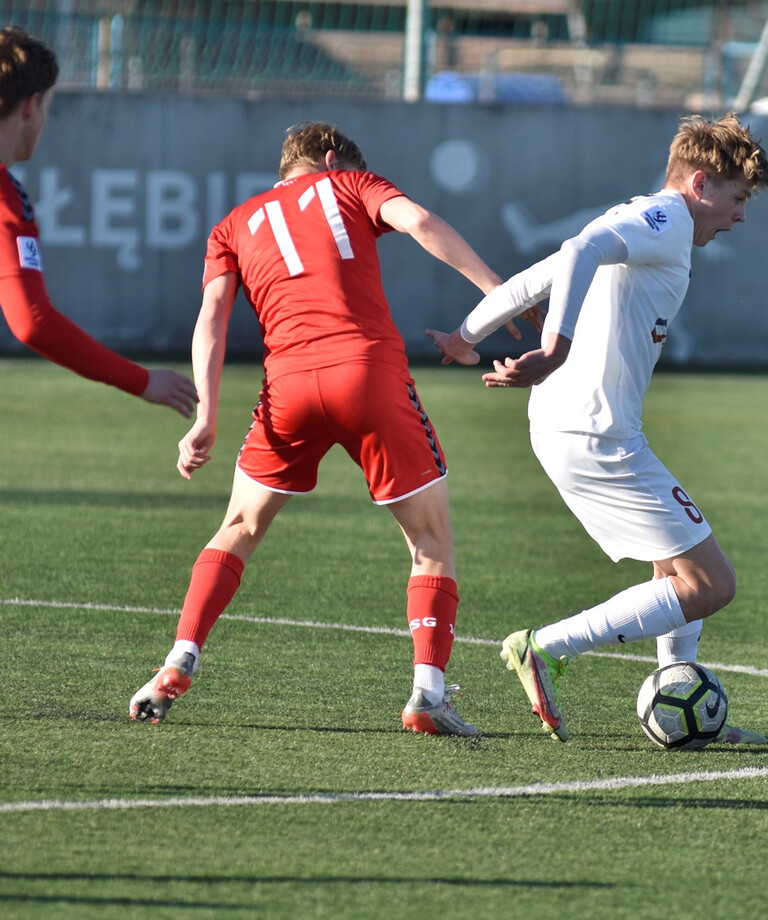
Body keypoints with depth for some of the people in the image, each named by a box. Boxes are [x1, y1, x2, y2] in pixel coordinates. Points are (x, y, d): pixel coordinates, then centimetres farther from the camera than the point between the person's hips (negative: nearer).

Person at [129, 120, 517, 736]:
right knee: (433, 540, 8)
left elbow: (212, 317, 10)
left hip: (289, 383, 2)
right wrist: (495, 288, -3)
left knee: (240, 530, 21)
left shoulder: (234, 227, 25)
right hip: (372, 369, -2)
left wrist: (207, 419, 2)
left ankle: (180, 663, 7)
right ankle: (429, 691, -6)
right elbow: (418, 222, 1)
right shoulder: (348, 184, 21)